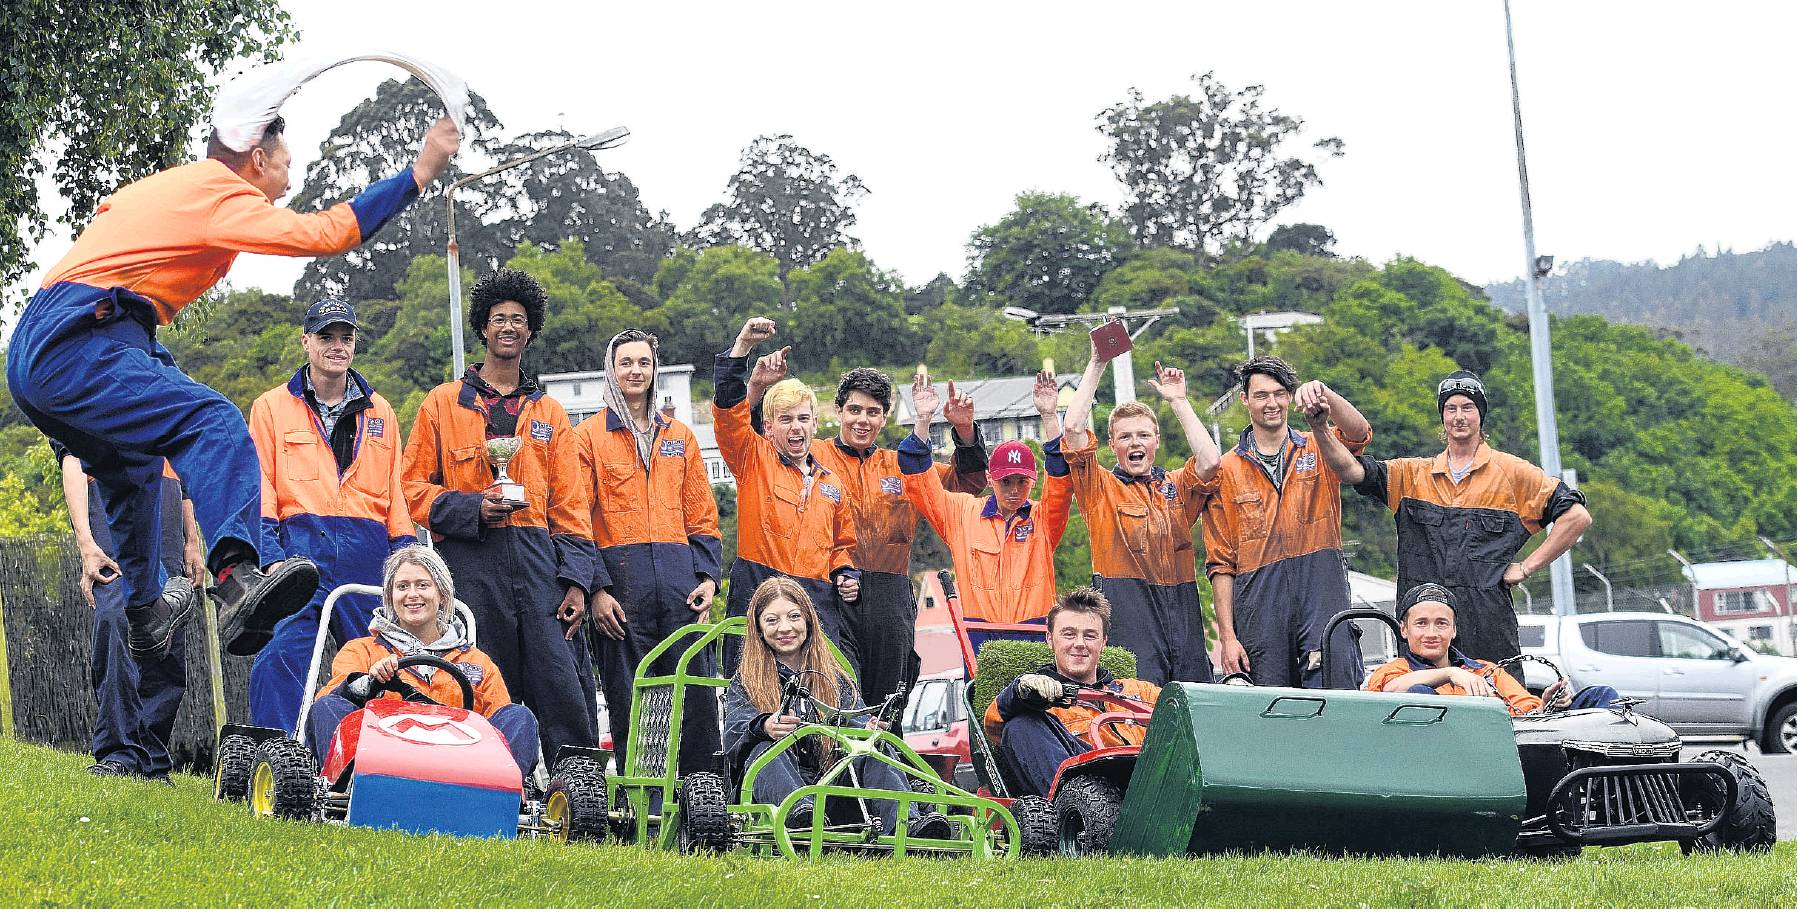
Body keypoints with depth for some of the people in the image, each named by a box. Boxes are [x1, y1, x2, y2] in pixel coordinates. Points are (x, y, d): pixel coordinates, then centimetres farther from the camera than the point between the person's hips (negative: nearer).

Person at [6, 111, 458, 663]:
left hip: (29, 357, 10)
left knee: (131, 472, 32)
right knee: (213, 423, -27)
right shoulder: (219, 192, -2)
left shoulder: (162, 185, 26)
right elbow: (323, 234, -12)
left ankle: (146, 614, 47)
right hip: (79, 347, -10)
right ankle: (238, 579, -50)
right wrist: (418, 174, -10)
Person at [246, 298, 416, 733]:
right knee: (281, 656, -16)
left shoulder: (379, 413, 19)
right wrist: (266, 547, -9)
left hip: (367, 552, 3)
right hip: (300, 546, -3)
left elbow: (396, 489, 18)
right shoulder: (272, 407, 11)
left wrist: (405, 553, 8)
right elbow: (259, 484, 5)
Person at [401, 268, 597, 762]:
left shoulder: (549, 412, 19)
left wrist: (576, 581, 3)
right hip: (470, 559, -2)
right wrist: (473, 509, -10)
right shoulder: (443, 403, 11)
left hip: (538, 557, 2)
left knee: (566, 692, -8)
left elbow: (570, 503, 14)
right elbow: (413, 489, 6)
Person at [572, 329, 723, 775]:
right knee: (627, 700, -2)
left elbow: (702, 516, 17)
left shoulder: (680, 436, 18)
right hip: (620, 579, -3)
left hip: (679, 581, 3)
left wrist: (707, 577, 3)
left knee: (696, 694, -2)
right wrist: (596, 588, -10)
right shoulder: (589, 436, 6)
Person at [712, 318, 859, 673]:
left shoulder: (830, 483, 20)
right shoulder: (754, 460, 7)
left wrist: (847, 574, 11)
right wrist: (743, 346, -15)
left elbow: (843, 543, 32)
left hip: (818, 601, 4)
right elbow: (727, 411, -8)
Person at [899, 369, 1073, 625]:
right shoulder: (963, 513, 11)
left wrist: (1049, 416, -13)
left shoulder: (1042, 518, 10)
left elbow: (1061, 479, -4)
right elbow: (921, 484, 5)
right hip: (977, 631, 0)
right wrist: (923, 420, -4)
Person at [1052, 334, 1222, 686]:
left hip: (1182, 613, 4)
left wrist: (1178, 401, 4)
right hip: (1126, 614, -4)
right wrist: (1097, 364, -1)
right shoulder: (1100, 489, 8)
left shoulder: (1177, 486, 16)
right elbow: (1075, 430, -4)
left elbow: (1209, 462, -3)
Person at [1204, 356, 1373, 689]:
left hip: (1322, 592, -1)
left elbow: (1359, 433, -12)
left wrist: (1324, 393, -29)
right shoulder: (1227, 470, 10)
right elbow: (1221, 562, 7)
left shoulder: (1318, 450, 12)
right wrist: (1227, 636, -1)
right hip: (1259, 605, 1)